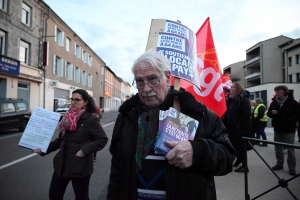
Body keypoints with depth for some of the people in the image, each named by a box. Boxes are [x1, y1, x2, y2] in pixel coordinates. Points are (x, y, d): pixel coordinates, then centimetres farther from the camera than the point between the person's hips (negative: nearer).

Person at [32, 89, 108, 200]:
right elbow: (61, 139, 12)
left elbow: (102, 140, -17)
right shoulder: (68, 118, 6)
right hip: (62, 164, 7)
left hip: (80, 167, -6)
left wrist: (84, 150, -23)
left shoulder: (90, 119, -15)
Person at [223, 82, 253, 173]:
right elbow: (227, 113, 16)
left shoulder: (244, 99, -13)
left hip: (241, 128, -8)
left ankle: (244, 166, 9)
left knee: (241, 147, -1)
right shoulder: (230, 99, 13)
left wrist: (238, 124, -20)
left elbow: (246, 114, -22)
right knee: (235, 146, 18)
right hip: (232, 128, 8)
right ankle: (239, 159, 38)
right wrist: (227, 125, 9)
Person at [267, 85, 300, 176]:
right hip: (277, 129, 5)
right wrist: (272, 113, -11)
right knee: (278, 147, 13)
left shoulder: (293, 103, -7)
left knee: (290, 149, 2)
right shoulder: (274, 103, 6)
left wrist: (289, 120, -21)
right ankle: (279, 163, 27)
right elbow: (268, 114, 12)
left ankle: (292, 167, 13)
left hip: (289, 130, -5)